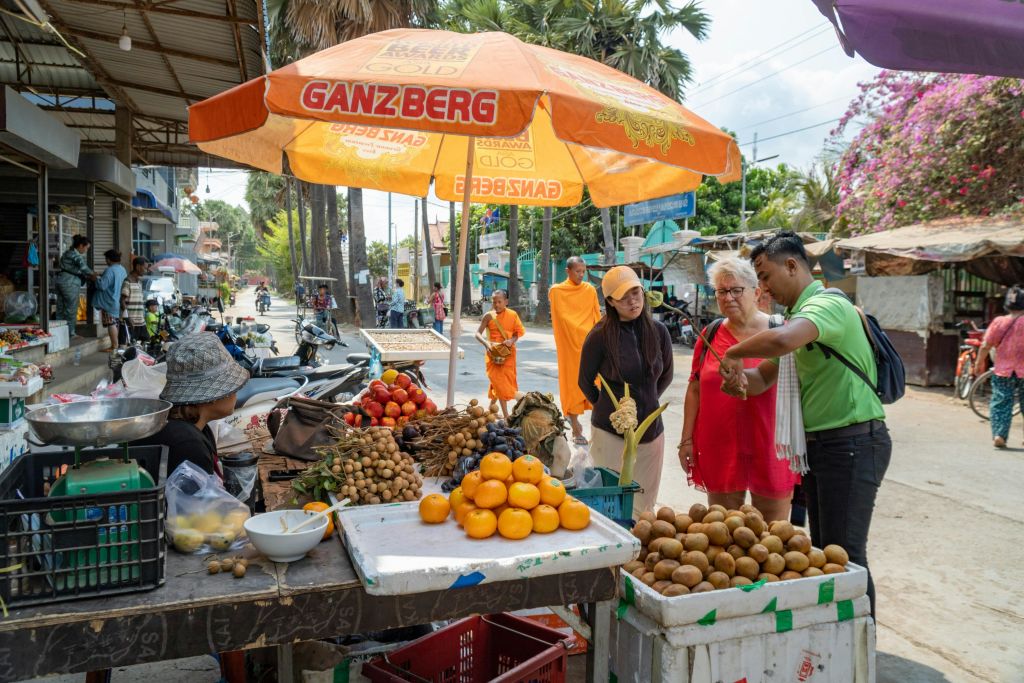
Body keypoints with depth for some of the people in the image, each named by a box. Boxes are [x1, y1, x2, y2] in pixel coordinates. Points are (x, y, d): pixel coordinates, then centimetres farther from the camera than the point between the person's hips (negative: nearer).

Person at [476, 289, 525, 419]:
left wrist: (512, 340, -18)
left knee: (500, 382, 8)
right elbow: (478, 333, -5)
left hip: (508, 353, 2)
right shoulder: (489, 316, -4)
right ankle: (506, 415, -6)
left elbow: (519, 332, 3)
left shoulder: (512, 315, -1)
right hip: (493, 353, -2)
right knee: (499, 381, -7)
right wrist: (487, 343, -24)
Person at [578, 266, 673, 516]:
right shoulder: (601, 335, -11)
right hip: (610, 432, -3)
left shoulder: (658, 331, -1)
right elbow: (585, 382, 3)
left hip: (651, 431, 4)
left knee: (644, 508, 13)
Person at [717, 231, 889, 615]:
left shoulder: (828, 305, -17)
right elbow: (763, 378, 15)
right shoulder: (799, 316, 15)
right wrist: (739, 379, -8)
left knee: (845, 555, -4)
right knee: (823, 550, 17)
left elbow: (781, 341, -39)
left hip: (853, 443, -10)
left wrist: (734, 354, -21)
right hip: (818, 444, 10)